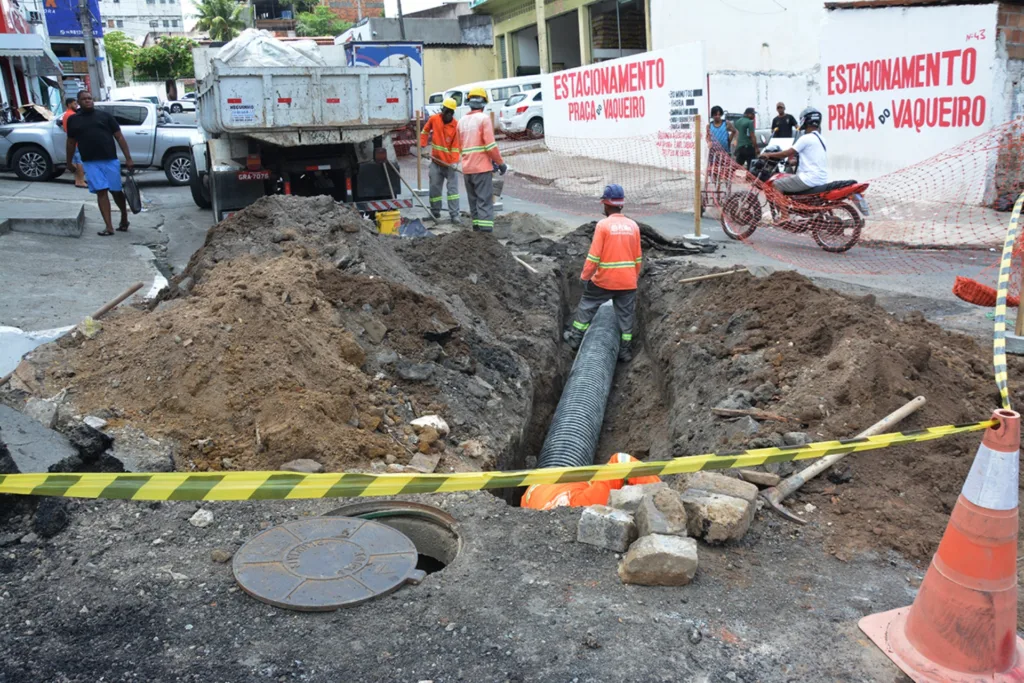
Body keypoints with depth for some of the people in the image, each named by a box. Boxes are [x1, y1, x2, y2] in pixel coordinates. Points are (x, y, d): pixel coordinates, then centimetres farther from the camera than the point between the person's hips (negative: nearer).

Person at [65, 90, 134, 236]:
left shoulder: (105, 115, 6)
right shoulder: (73, 120, 11)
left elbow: (119, 137, 3)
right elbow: (71, 142, 18)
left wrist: (128, 158, -4)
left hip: (110, 160, -1)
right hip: (90, 163, 1)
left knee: (116, 191, 4)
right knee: (101, 192, -4)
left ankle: (124, 218, 27)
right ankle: (109, 227, -5)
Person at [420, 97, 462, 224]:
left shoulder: (456, 126, -10)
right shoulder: (434, 119, -2)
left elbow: (456, 145, -12)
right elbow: (425, 131, 15)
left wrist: (455, 161, -23)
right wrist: (422, 145, 6)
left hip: (450, 163, -3)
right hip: (436, 162, 3)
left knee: (453, 188, -6)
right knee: (434, 187, 9)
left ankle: (454, 215, -6)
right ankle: (435, 212, 23)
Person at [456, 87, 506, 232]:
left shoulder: (462, 121, 12)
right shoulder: (484, 118, -8)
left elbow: (462, 145, 14)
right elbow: (490, 145, -15)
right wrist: (501, 163, -5)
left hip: (467, 168, 6)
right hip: (482, 167, -6)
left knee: (473, 200, 14)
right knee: (485, 201, -8)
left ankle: (477, 228, 16)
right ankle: (486, 231, -14)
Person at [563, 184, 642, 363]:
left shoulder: (603, 225, -13)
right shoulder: (633, 226, 0)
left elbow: (594, 256, -14)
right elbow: (638, 258, 7)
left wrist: (585, 276, -2)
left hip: (604, 280, -3)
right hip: (627, 281, 3)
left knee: (586, 306, 18)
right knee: (626, 315, 12)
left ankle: (576, 337, 28)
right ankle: (625, 350, 16)